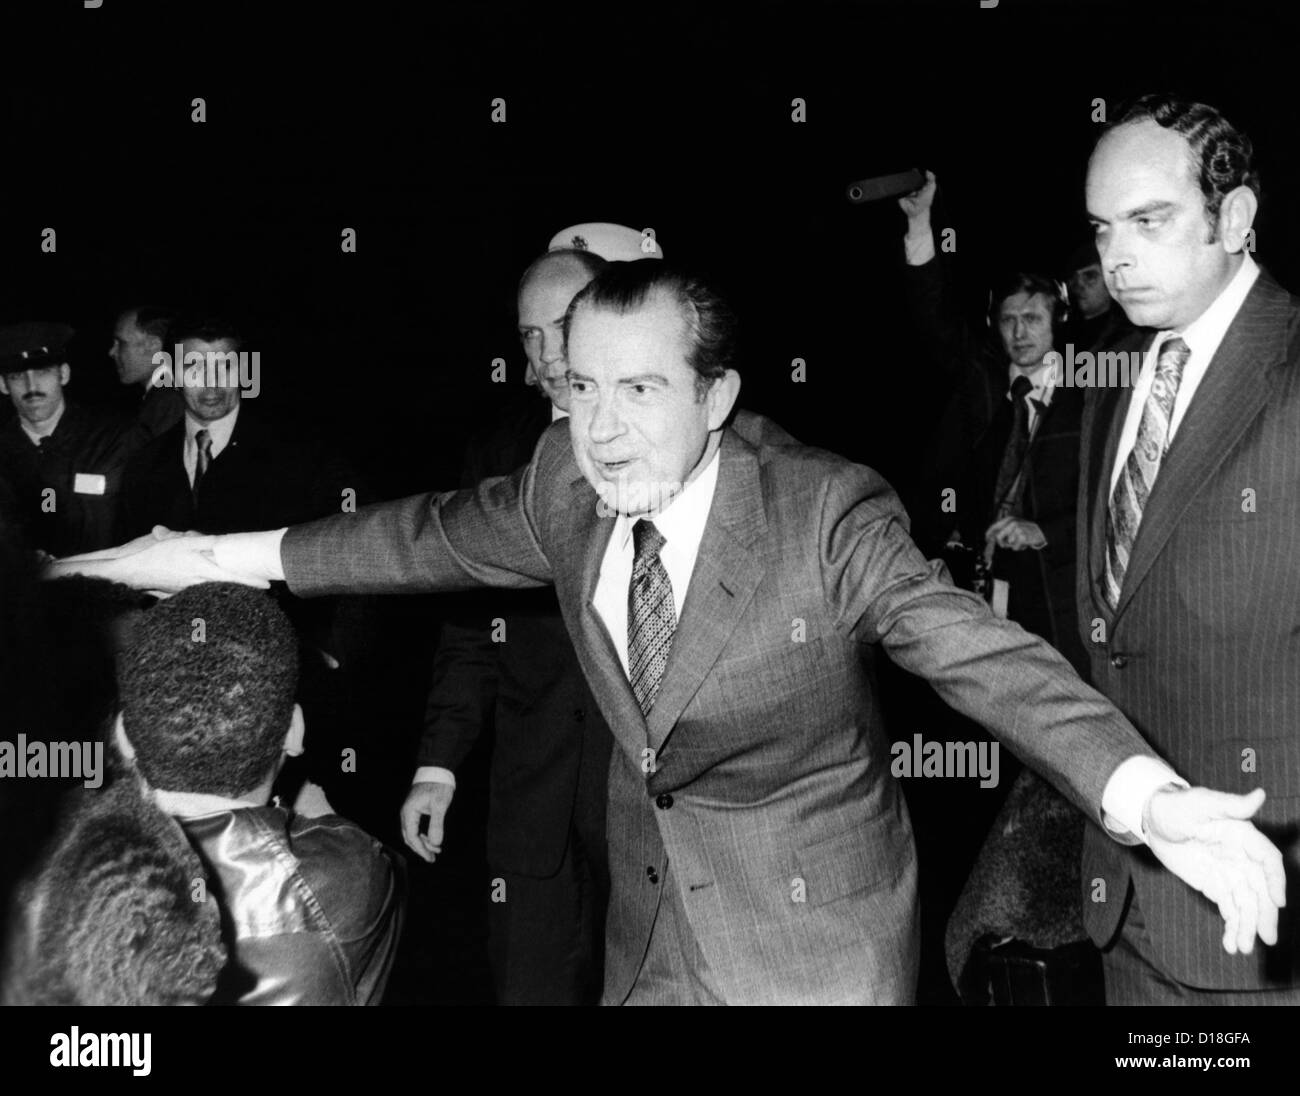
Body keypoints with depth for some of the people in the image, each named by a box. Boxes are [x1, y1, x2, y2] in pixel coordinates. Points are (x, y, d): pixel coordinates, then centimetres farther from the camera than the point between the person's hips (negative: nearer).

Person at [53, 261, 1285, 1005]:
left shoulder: (826, 512, -24)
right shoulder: (566, 482, -7)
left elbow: (983, 654, -32)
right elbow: (435, 533, 8)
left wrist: (1149, 798, -49)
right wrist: (219, 555, 11)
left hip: (814, 933, -5)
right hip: (649, 921, 5)